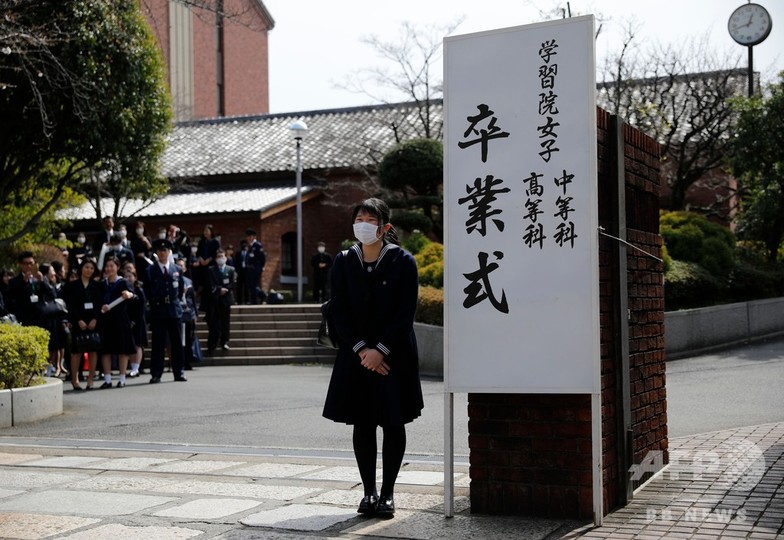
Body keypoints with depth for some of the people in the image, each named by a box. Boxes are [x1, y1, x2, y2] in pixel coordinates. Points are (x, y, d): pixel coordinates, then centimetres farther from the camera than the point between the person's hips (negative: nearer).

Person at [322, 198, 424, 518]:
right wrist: (361, 350, -11)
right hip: (356, 355, 2)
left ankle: (387, 492, 12)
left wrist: (380, 350, -15)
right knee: (362, 424, 6)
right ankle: (368, 491, 15)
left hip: (394, 356, -2)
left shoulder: (402, 262, -5)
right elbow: (339, 312, -1)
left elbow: (405, 314, -8)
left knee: (393, 424, 3)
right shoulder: (344, 262, 2)